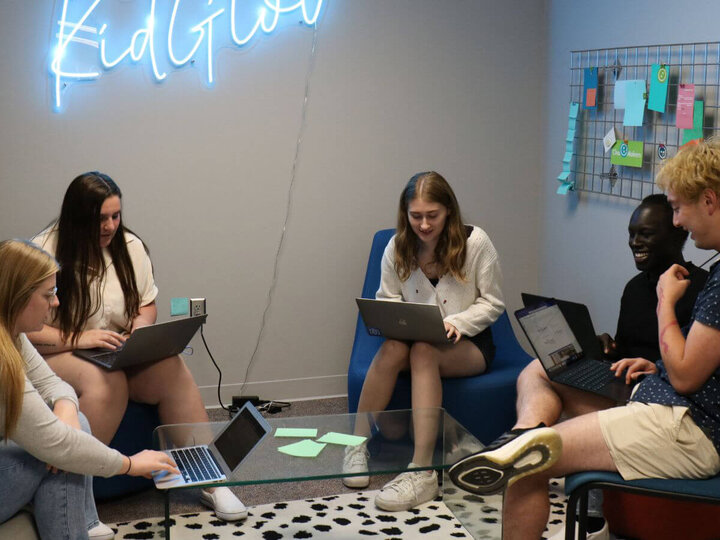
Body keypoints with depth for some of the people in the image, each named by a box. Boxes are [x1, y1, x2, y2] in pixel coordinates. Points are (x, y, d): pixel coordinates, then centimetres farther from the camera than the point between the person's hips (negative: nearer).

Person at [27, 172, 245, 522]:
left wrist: (139, 330, -7)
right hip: (56, 355, -4)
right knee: (107, 382, -37)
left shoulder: (130, 246, 5)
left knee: (172, 370, -24)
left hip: (120, 355, 5)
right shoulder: (44, 254, -11)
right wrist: (77, 338, -24)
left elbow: (147, 304, 15)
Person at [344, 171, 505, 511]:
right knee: (392, 348, -33)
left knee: (423, 350, -35)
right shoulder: (397, 248, 0)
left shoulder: (475, 243, -8)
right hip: (417, 340, 3)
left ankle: (421, 471, -42)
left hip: (469, 345, -3)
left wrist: (455, 323, -20)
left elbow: (492, 304, -3)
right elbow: (387, 303, 8)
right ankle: (358, 445, -23)